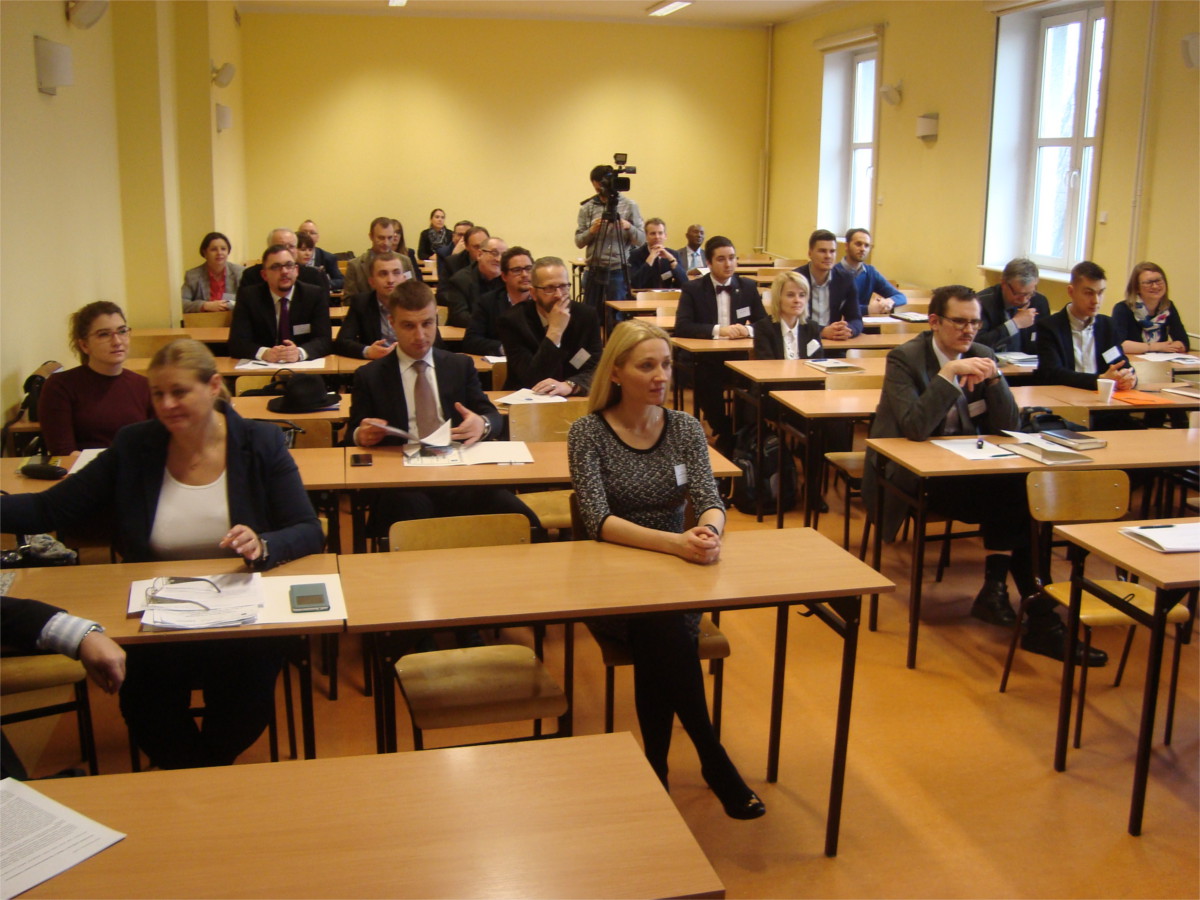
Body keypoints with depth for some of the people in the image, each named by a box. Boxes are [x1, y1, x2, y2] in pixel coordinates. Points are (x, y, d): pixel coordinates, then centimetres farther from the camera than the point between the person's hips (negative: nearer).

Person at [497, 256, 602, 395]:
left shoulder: (586, 316, 0)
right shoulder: (512, 321, -9)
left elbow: (597, 368, -6)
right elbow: (532, 381, -16)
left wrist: (569, 385, -25)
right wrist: (554, 331, -22)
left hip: (573, 400, 2)